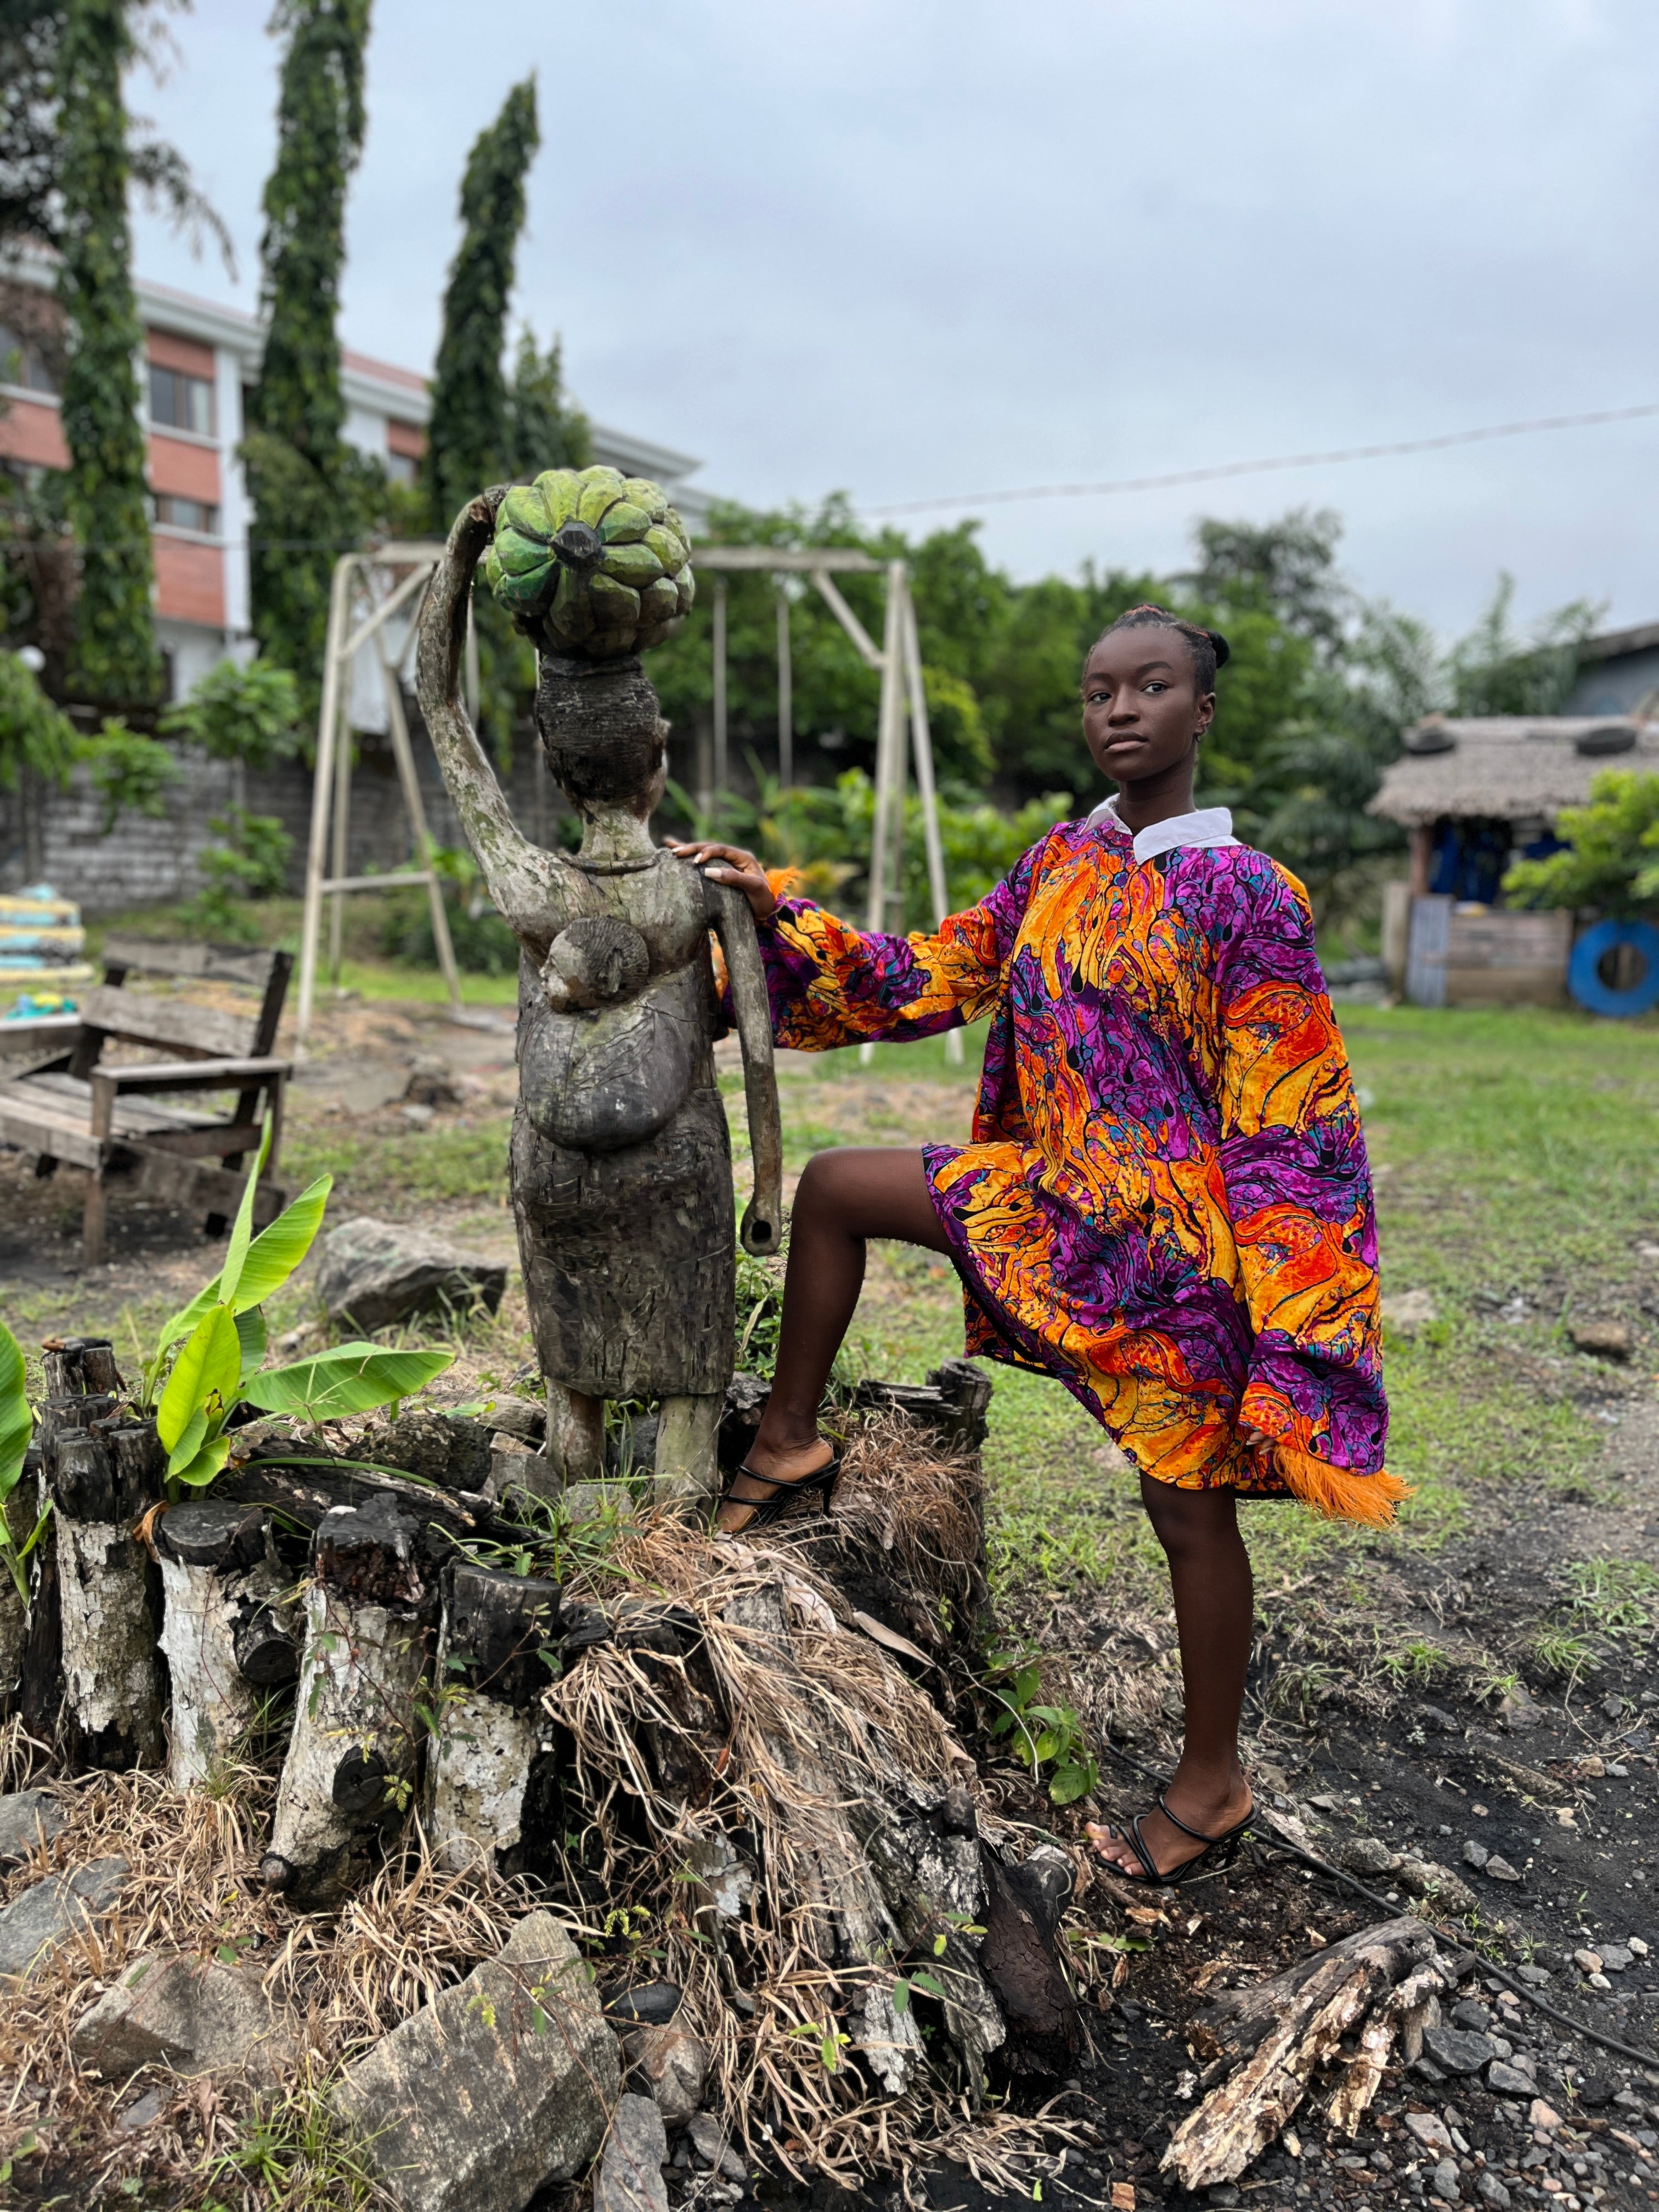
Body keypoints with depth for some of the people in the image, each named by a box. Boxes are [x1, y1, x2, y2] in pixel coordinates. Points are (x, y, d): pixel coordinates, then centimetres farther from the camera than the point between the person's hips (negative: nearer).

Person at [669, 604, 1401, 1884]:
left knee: (1190, 1509, 7)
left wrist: (1285, 1338, -16)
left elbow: (1291, 1132, -15)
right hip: (1056, 1195, 7)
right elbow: (929, 979, 9)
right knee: (834, 1189, 6)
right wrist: (780, 910, 2)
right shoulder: (1059, 864, 4)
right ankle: (793, 1445, 22)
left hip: (1173, 1236, -6)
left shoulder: (1246, 898, -16)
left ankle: (1213, 1785, 30)